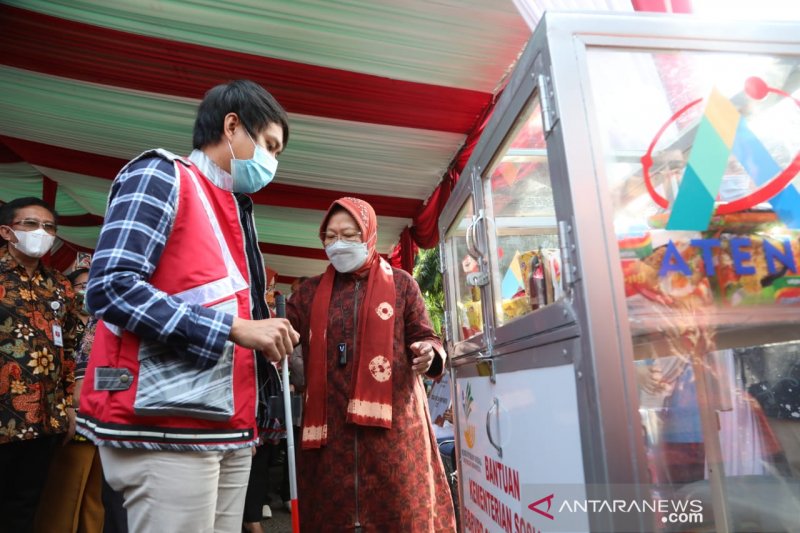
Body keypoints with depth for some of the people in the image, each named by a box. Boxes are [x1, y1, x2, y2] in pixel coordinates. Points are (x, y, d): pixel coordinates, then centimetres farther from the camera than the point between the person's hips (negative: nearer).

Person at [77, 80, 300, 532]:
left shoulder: (235, 211, 19)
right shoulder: (161, 176, -5)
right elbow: (110, 288, -17)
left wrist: (268, 342, 5)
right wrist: (234, 329, -19)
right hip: (168, 428, -8)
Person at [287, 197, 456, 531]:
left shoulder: (401, 284, 7)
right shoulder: (310, 293, 13)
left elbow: (425, 337, 6)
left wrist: (429, 355, -15)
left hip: (393, 422, -2)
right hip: (329, 428, 2)